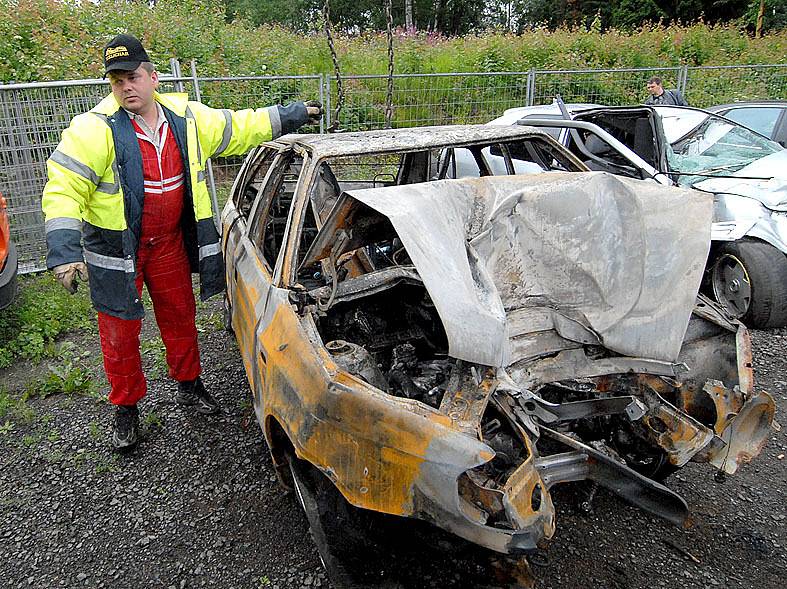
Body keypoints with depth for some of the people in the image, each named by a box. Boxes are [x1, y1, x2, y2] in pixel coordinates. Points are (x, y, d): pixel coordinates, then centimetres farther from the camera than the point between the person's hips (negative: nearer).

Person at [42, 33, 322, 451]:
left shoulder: (186, 118, -3)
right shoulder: (95, 129, -17)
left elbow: (238, 128, 9)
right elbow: (63, 189, -20)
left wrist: (291, 115, 11)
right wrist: (64, 251, -30)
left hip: (169, 242, 4)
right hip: (116, 248, -3)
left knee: (180, 316, 17)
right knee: (120, 333, 7)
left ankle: (189, 386, 40)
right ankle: (126, 408, 28)